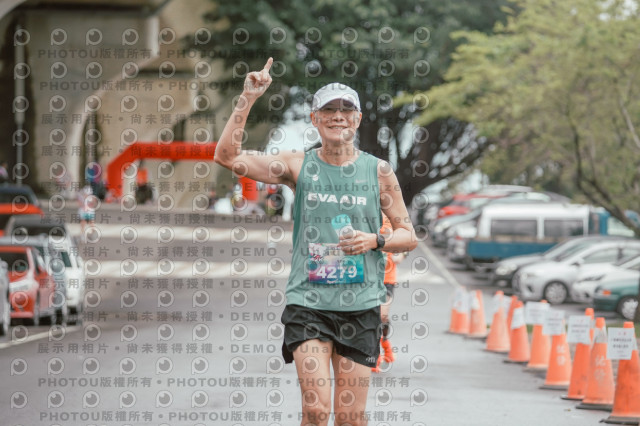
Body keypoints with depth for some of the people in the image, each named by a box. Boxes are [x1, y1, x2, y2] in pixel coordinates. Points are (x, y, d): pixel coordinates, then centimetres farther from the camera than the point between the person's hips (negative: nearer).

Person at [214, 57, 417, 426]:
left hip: (360, 306, 1)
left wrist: (375, 241, -11)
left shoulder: (379, 171, 5)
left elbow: (409, 235, 10)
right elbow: (228, 157, -6)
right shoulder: (299, 166, 3)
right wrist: (248, 99, -12)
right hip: (307, 302, -1)